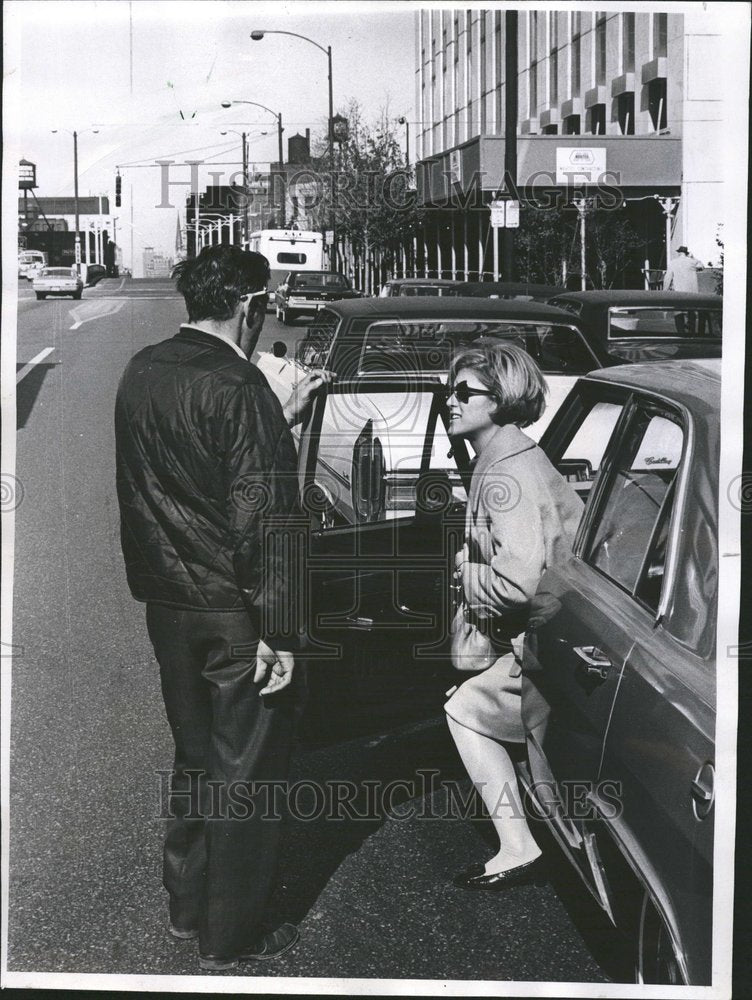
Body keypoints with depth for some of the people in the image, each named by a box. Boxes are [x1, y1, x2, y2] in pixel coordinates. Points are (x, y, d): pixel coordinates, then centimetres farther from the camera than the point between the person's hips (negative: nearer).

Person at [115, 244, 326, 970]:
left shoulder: (142, 373, 4)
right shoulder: (237, 388, -20)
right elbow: (261, 520, -21)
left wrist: (281, 418, 20)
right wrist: (278, 633, -18)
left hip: (166, 604, 7)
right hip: (232, 612, -7)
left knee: (194, 755, 22)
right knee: (244, 771, 6)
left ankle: (187, 906, 35)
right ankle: (231, 938, 17)